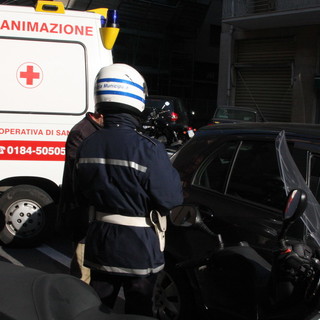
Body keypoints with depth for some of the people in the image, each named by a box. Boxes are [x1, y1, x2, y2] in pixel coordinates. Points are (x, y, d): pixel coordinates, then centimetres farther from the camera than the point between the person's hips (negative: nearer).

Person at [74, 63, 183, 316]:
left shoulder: (88, 146, -4)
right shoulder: (148, 149, -22)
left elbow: (83, 196, 6)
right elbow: (170, 199, -17)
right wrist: (172, 173, 1)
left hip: (99, 241, 5)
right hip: (139, 247, -4)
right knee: (138, 311, 14)